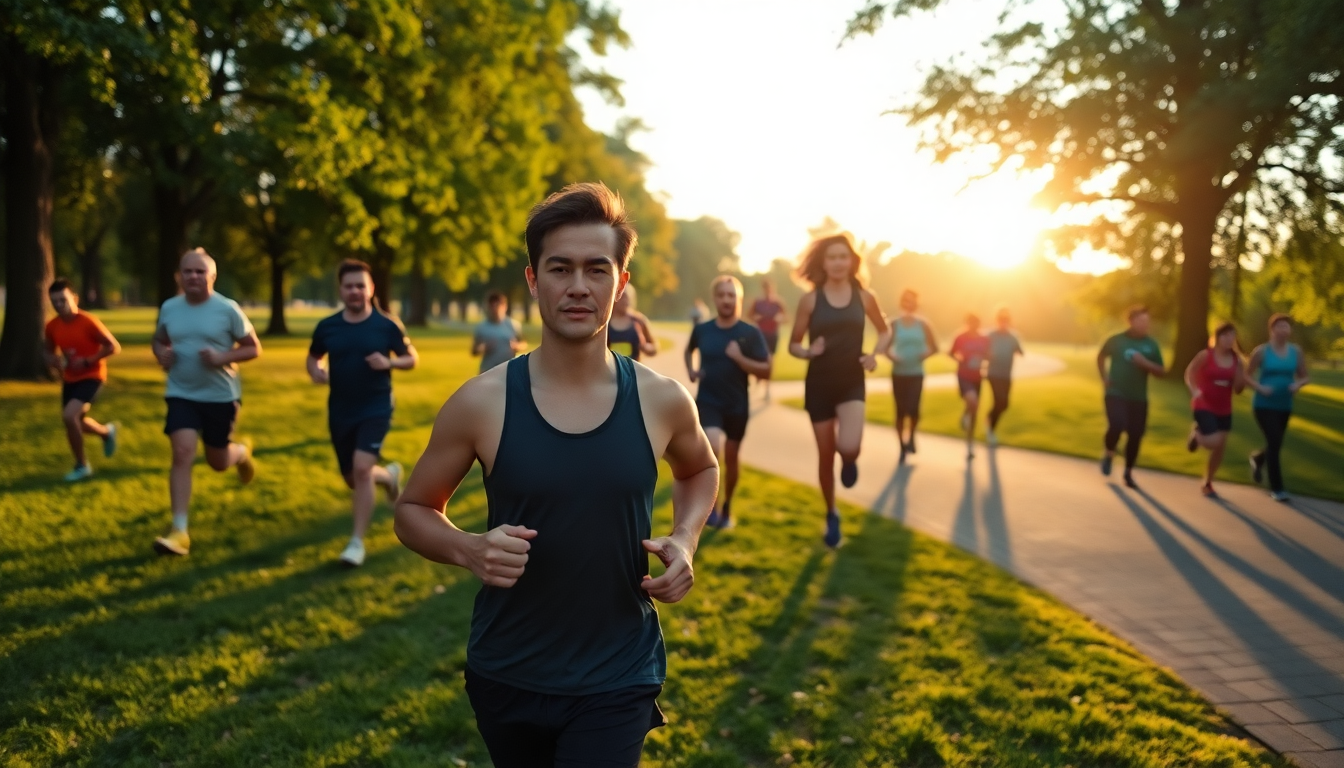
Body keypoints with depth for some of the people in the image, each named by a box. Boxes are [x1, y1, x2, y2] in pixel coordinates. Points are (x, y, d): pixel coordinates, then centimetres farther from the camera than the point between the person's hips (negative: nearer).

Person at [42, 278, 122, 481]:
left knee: (69, 416, -24)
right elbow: (47, 349, 15)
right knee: (75, 422, 17)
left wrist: (87, 361, -21)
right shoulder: (52, 326, -3)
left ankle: (82, 465, -5)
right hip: (69, 379, 7)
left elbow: (113, 347, -15)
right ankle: (107, 431, 51)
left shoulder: (88, 322, -20)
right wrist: (52, 359, -9)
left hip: (91, 377, -7)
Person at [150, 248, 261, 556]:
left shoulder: (227, 309, -10)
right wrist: (161, 354, -7)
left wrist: (223, 357, -23)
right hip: (181, 395, 2)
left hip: (221, 396, -1)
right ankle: (180, 532, -13)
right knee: (182, 454, -15)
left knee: (218, 462, 11)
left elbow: (254, 348, -5)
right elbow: (158, 340, 17)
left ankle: (242, 453, 50)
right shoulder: (169, 308, 0)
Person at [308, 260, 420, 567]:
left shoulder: (387, 325, -7)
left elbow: (412, 358, 2)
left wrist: (389, 362, -19)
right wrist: (315, 371, -9)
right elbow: (313, 357, 15)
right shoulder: (327, 327, -1)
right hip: (340, 413, 4)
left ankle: (357, 542, -13)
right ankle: (389, 475, 50)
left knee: (362, 469, -22)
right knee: (353, 479, 14)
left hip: (376, 409, -4)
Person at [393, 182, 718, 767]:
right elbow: (414, 510, 2)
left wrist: (684, 539, -4)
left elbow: (701, 468, 15)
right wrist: (469, 551, -19)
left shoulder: (662, 402, -8)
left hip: (618, 681, 0)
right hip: (506, 676, 1)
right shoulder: (480, 404, -12)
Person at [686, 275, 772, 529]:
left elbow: (765, 372, -12)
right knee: (713, 446, -25)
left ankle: (727, 507, 34)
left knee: (730, 456, 13)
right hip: (707, 401, 0)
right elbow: (689, 350, 22)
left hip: (737, 405, 0)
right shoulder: (702, 330, -1)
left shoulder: (751, 333, -9)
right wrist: (691, 371, 4)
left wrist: (738, 357, -24)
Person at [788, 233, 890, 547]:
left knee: (849, 447, -24)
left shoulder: (863, 296, 0)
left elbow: (885, 330, 16)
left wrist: (875, 353, -3)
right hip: (819, 383, 0)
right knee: (826, 455, 8)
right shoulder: (810, 300, -5)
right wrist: (809, 352, -21)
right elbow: (793, 345, 1)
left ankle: (849, 461, 16)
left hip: (852, 382, 0)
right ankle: (832, 516, 30)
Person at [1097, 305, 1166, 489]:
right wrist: (1104, 378, 5)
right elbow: (1101, 357, 16)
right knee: (1116, 426, -21)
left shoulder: (1151, 345, 0)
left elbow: (1162, 372, 2)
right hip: (1116, 394, -2)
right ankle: (1109, 454, 11)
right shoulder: (1117, 340, -3)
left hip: (1138, 398, 2)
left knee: (1135, 435, 1)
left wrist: (1145, 363, -16)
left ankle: (1128, 473, 20)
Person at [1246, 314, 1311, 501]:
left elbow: (1306, 377, 7)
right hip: (1264, 406, -4)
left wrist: (1298, 384, -15)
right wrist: (1260, 388, -19)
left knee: (1275, 444, 16)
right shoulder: (1261, 351, -8)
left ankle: (1258, 459, 52)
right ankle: (1276, 488, -5)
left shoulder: (1296, 351, 1)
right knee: (1274, 442, -15)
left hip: (1284, 406, 4)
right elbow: (1247, 376, -2)